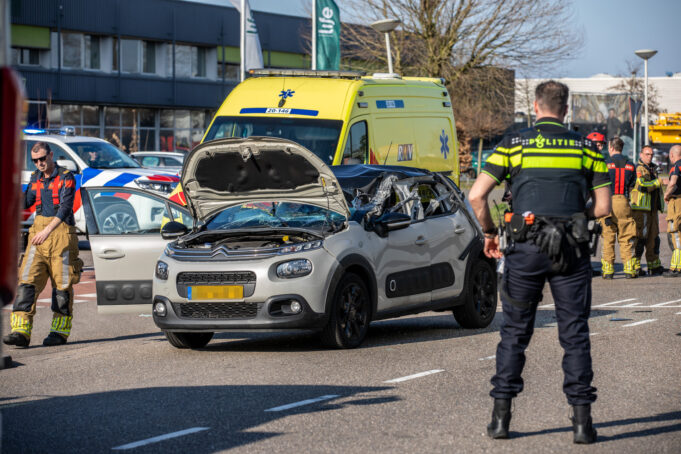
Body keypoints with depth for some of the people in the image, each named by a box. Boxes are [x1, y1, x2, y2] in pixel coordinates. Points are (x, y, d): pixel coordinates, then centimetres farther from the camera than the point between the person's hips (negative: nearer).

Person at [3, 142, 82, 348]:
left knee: (62, 284, 2)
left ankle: (60, 331, 13)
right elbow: (26, 202, 22)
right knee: (27, 280, -8)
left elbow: (65, 207, -18)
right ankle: (21, 331, -14)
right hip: (38, 233, 5)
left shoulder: (66, 178, -7)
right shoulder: (35, 178, 13)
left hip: (61, 233, -5)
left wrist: (47, 231, -30)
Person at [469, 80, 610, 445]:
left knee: (514, 332, 10)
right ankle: (582, 421, 2)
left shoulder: (514, 144, 4)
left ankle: (501, 416, 8)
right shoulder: (585, 148, 7)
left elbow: (477, 195, -3)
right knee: (575, 334, 5)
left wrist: (489, 233, 12)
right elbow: (603, 207, 5)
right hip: (572, 251, 0)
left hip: (526, 249, 0)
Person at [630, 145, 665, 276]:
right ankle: (635, 266, -8)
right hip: (641, 208, -9)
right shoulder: (638, 169, -9)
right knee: (640, 236, -10)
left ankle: (654, 266, 16)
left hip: (652, 208, 9)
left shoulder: (652, 169, 20)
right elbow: (642, 186, -22)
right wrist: (659, 182, -18)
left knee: (653, 237, 10)